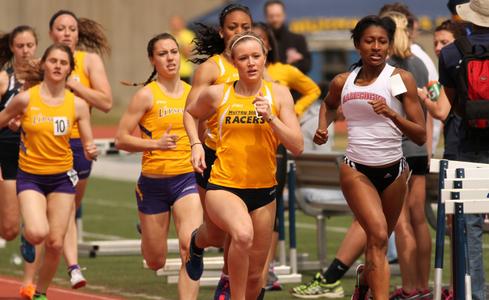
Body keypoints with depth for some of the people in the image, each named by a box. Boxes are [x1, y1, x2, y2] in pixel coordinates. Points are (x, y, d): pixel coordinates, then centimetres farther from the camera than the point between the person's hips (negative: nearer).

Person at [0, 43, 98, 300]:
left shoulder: (77, 105, -4)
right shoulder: (25, 99, -9)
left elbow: (88, 144, 2)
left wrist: (91, 152, -21)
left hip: (62, 178, 2)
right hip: (30, 176, -2)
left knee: (55, 243, 1)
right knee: (37, 233, -25)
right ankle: (27, 238, 13)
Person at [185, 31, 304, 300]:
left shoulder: (278, 94, -1)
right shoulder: (217, 94, -2)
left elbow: (297, 147, -8)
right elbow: (191, 114, 20)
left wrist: (270, 118, -19)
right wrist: (196, 144, 5)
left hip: (263, 190, 3)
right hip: (223, 187, -2)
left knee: (254, 274, 10)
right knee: (243, 234, -36)